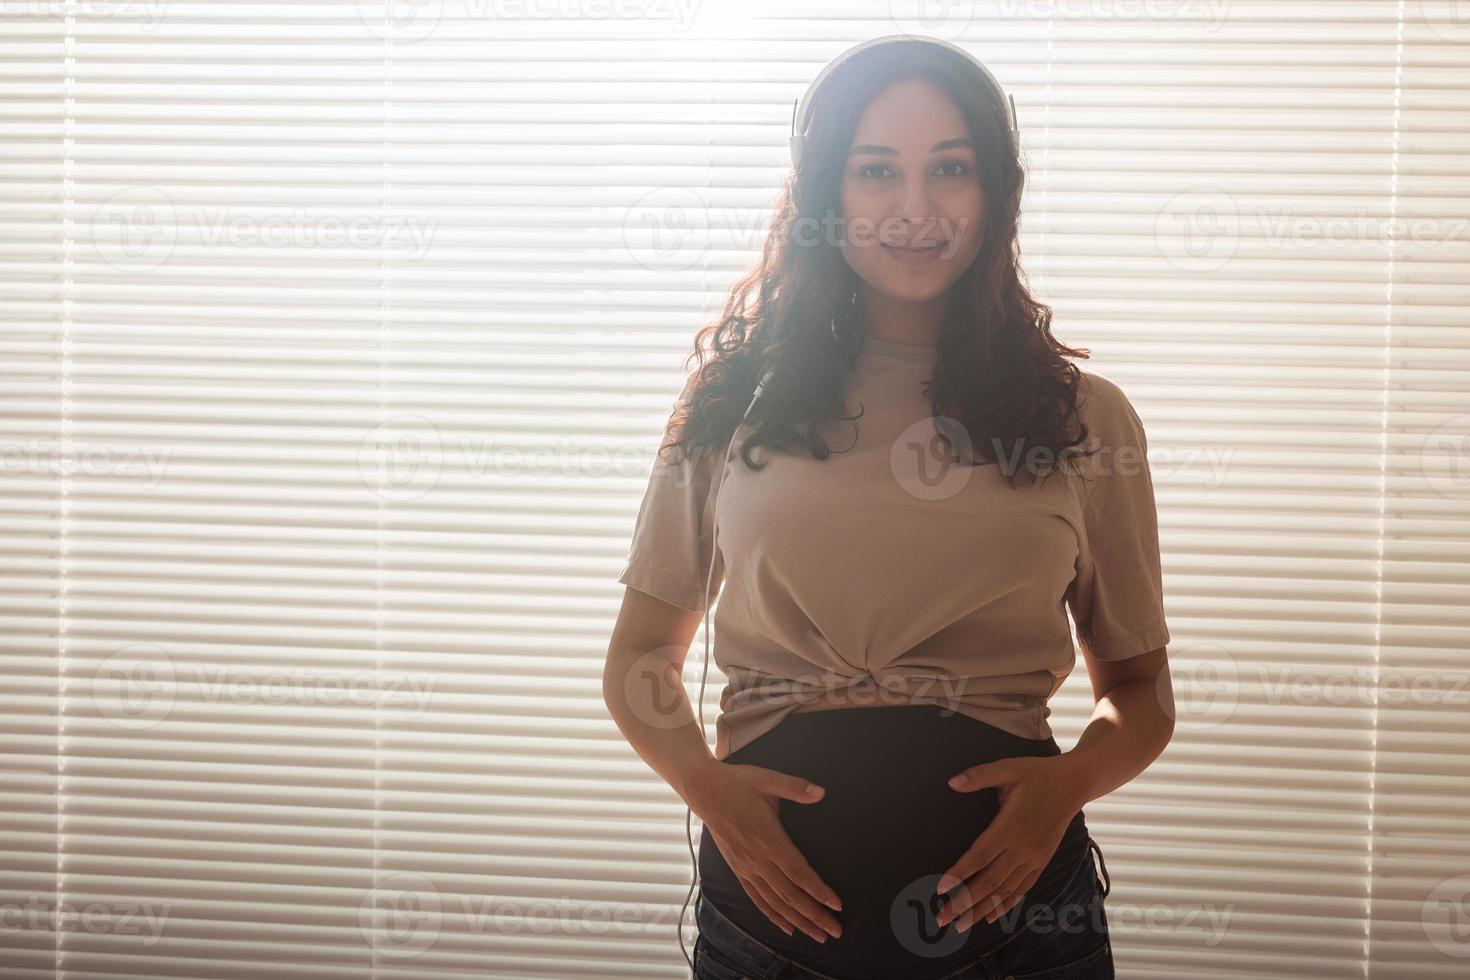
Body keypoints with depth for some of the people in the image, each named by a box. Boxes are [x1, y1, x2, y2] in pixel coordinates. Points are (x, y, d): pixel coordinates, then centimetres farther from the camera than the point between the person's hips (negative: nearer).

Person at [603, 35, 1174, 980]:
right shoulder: (736, 400, 4)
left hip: (1008, 894, 0)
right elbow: (641, 660, 9)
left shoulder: (1086, 417, 4)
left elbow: (1139, 686, 11)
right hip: (777, 891, 1)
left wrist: (1073, 778, -10)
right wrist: (705, 784, -9)